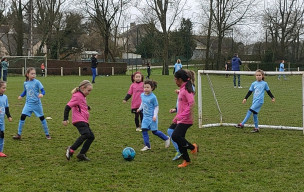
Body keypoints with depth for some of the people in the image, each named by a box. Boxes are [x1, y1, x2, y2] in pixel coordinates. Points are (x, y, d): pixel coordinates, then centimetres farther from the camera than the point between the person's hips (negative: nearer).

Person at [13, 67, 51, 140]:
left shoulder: (37, 82, -10)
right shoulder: (25, 83, 3)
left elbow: (43, 91, -13)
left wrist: (41, 94, -35)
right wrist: (21, 96, 2)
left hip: (37, 104, -3)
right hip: (28, 103, 3)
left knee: (42, 118, 6)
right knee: (22, 117, -8)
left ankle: (47, 134, 20)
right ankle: (19, 134, 1)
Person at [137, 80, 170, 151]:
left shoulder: (153, 97, -16)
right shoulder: (142, 95, 2)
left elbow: (156, 107, -11)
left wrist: (155, 115, -19)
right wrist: (140, 108, 14)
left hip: (152, 117, -6)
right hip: (145, 116, 6)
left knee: (154, 131, 1)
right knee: (144, 130, -3)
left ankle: (166, 138, 24)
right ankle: (147, 146, 5)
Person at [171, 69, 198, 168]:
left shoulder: (186, 89, -14)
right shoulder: (182, 89, 15)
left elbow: (191, 103, -25)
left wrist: (182, 115, -29)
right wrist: (176, 118, 23)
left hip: (185, 120, -10)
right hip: (181, 120, 10)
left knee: (175, 136, -18)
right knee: (179, 139, 8)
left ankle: (192, 147, 0)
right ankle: (186, 160, 16)